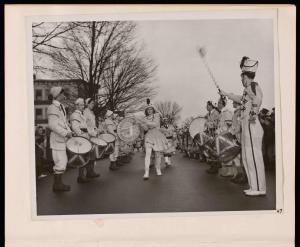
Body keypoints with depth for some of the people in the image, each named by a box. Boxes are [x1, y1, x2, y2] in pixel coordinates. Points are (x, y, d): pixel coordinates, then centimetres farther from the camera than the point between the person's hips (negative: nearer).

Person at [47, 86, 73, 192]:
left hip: (62, 138, 10)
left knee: (63, 161, 13)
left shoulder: (61, 106, 15)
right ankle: (57, 185, 3)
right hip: (57, 139, -10)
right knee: (60, 162, -6)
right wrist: (65, 133, -21)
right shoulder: (52, 108, -14)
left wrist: (69, 132, 6)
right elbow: (52, 125, -22)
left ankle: (59, 183, 22)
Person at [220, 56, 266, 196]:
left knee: (253, 157, -8)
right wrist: (225, 94, 49)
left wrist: (253, 113, -27)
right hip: (247, 128, 10)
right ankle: (254, 187, 19)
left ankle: (259, 188, -4)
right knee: (247, 158, 13)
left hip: (252, 126, -10)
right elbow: (240, 99, 40)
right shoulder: (248, 90, 19)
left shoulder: (252, 86, -10)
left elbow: (258, 98, -33)